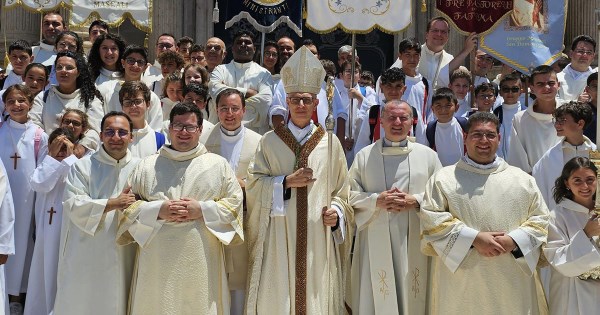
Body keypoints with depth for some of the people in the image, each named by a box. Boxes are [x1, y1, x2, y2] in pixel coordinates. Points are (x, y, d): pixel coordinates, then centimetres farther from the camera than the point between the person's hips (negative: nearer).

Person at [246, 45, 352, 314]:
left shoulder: (330, 143, 7)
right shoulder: (270, 141, 5)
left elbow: (341, 190, 11)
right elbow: (253, 183, 2)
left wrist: (337, 211, -7)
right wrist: (286, 182, -11)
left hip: (317, 238, 1)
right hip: (279, 238, -1)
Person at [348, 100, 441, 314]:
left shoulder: (427, 155, 8)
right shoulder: (364, 156, 6)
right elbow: (350, 194, 3)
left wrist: (415, 201, -11)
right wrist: (377, 200, -13)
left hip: (414, 241, 1)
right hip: (376, 240, 0)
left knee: (412, 297, 4)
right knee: (377, 297, 1)